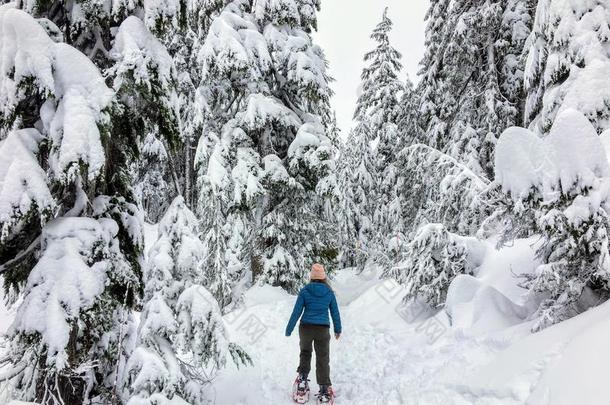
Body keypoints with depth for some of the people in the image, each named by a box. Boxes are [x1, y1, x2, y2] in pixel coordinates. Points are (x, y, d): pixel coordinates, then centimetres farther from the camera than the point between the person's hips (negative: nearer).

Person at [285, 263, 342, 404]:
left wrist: (288, 330, 2)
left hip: (306, 328, 0)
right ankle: (324, 391, 7)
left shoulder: (304, 291, -6)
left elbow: (296, 312, -5)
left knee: (305, 353, 25)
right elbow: (335, 313, 7)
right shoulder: (329, 292, -1)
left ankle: (302, 380, 17)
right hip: (323, 329, 0)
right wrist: (338, 329, 20)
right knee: (323, 359, 9)